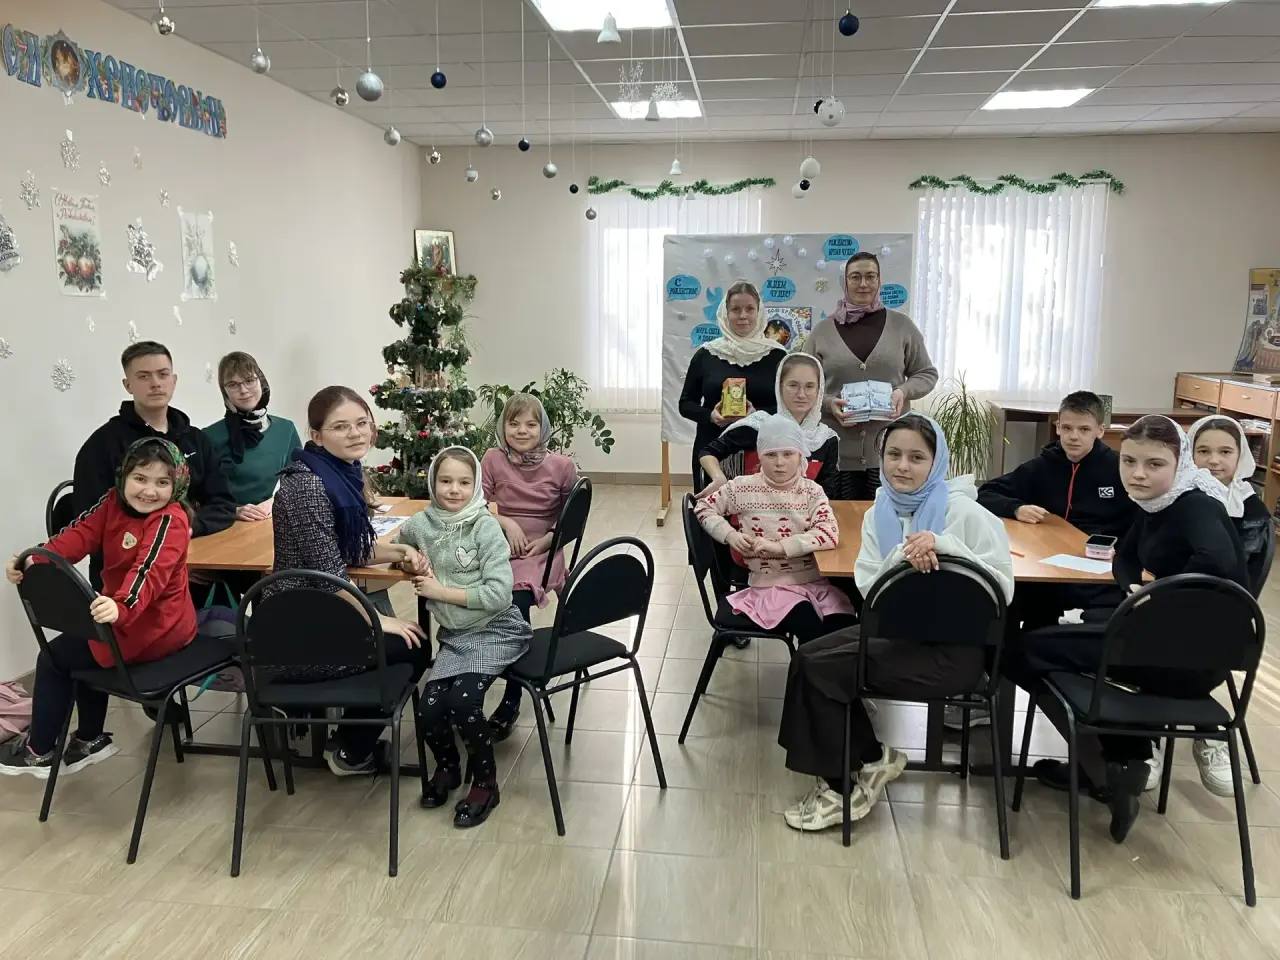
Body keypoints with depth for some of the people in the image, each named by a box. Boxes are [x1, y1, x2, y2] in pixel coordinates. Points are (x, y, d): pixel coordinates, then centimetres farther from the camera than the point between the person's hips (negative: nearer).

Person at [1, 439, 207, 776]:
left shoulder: (169, 521, -24)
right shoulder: (115, 501, 1)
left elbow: (150, 572, -39)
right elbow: (80, 534, -11)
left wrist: (121, 608, -57)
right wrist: (34, 561, -29)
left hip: (153, 629, -9)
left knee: (54, 657, 6)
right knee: (81, 646, 31)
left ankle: (39, 751, 23)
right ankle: (90, 740, 40)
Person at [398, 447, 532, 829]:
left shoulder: (485, 527, -14)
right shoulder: (421, 524, -1)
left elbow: (499, 593, -19)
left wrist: (440, 591, -15)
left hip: (496, 631, -4)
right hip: (453, 635, 4)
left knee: (463, 700, -24)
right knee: (429, 711, -12)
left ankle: (485, 782, 3)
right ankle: (448, 767, 23)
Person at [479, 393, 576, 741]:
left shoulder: (561, 466, -2)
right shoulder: (493, 459, 1)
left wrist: (546, 540, -7)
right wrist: (506, 523, -14)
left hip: (542, 551, -2)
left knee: (515, 604, -29)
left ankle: (511, 700, -12)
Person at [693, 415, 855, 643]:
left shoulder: (812, 491, 2)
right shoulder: (744, 487, 1)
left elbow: (829, 534, -13)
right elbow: (703, 508, 12)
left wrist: (779, 546, -21)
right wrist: (730, 535, -5)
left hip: (816, 580, 2)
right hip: (771, 584, -2)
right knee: (814, 631, -26)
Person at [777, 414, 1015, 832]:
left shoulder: (963, 511, -11)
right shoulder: (879, 512, 6)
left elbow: (1003, 588, -15)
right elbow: (868, 587, -3)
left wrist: (944, 545, -27)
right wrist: (902, 559, -23)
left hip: (953, 645, -7)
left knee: (820, 669, -16)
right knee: (807, 657, -11)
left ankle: (844, 783, 6)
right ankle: (869, 760, 6)